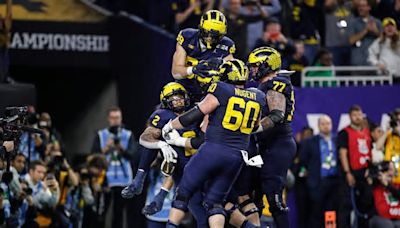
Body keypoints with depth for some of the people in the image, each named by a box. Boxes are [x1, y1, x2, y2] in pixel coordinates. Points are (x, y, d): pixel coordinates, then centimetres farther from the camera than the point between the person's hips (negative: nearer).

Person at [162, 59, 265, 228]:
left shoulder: (222, 91, -6)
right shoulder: (257, 98, 9)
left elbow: (196, 114, -4)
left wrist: (170, 125, 8)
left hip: (213, 150, -5)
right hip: (237, 157, 5)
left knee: (183, 194, 7)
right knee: (214, 201, 12)